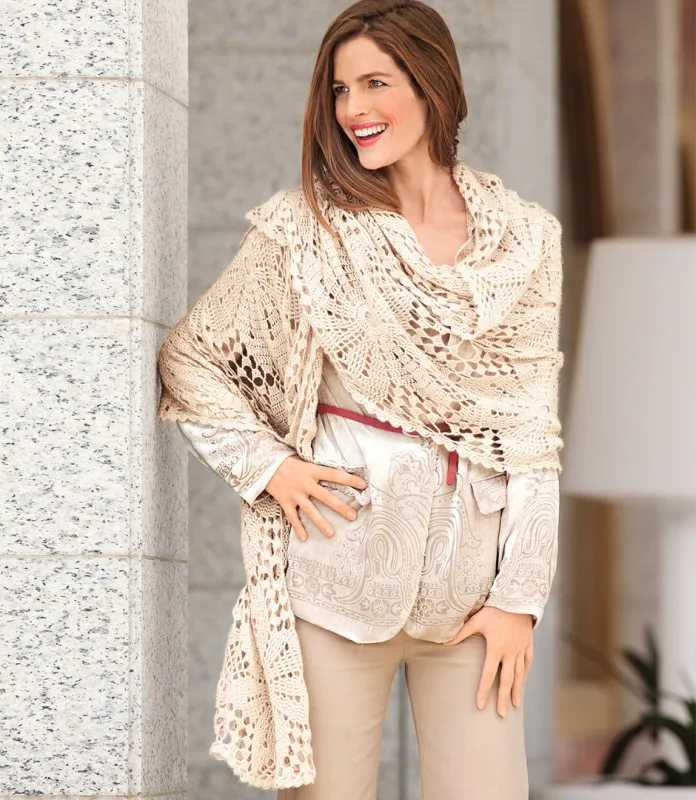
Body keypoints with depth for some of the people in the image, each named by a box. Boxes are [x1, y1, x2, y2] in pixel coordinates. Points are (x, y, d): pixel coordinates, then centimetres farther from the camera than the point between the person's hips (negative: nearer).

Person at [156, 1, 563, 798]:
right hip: (342, 564, -2)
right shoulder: (305, 229, 1)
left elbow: (533, 432, 6)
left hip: (471, 577, 2)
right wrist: (268, 466, -7)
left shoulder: (525, 238, 6)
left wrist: (520, 596, 0)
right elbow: (189, 358, 6)